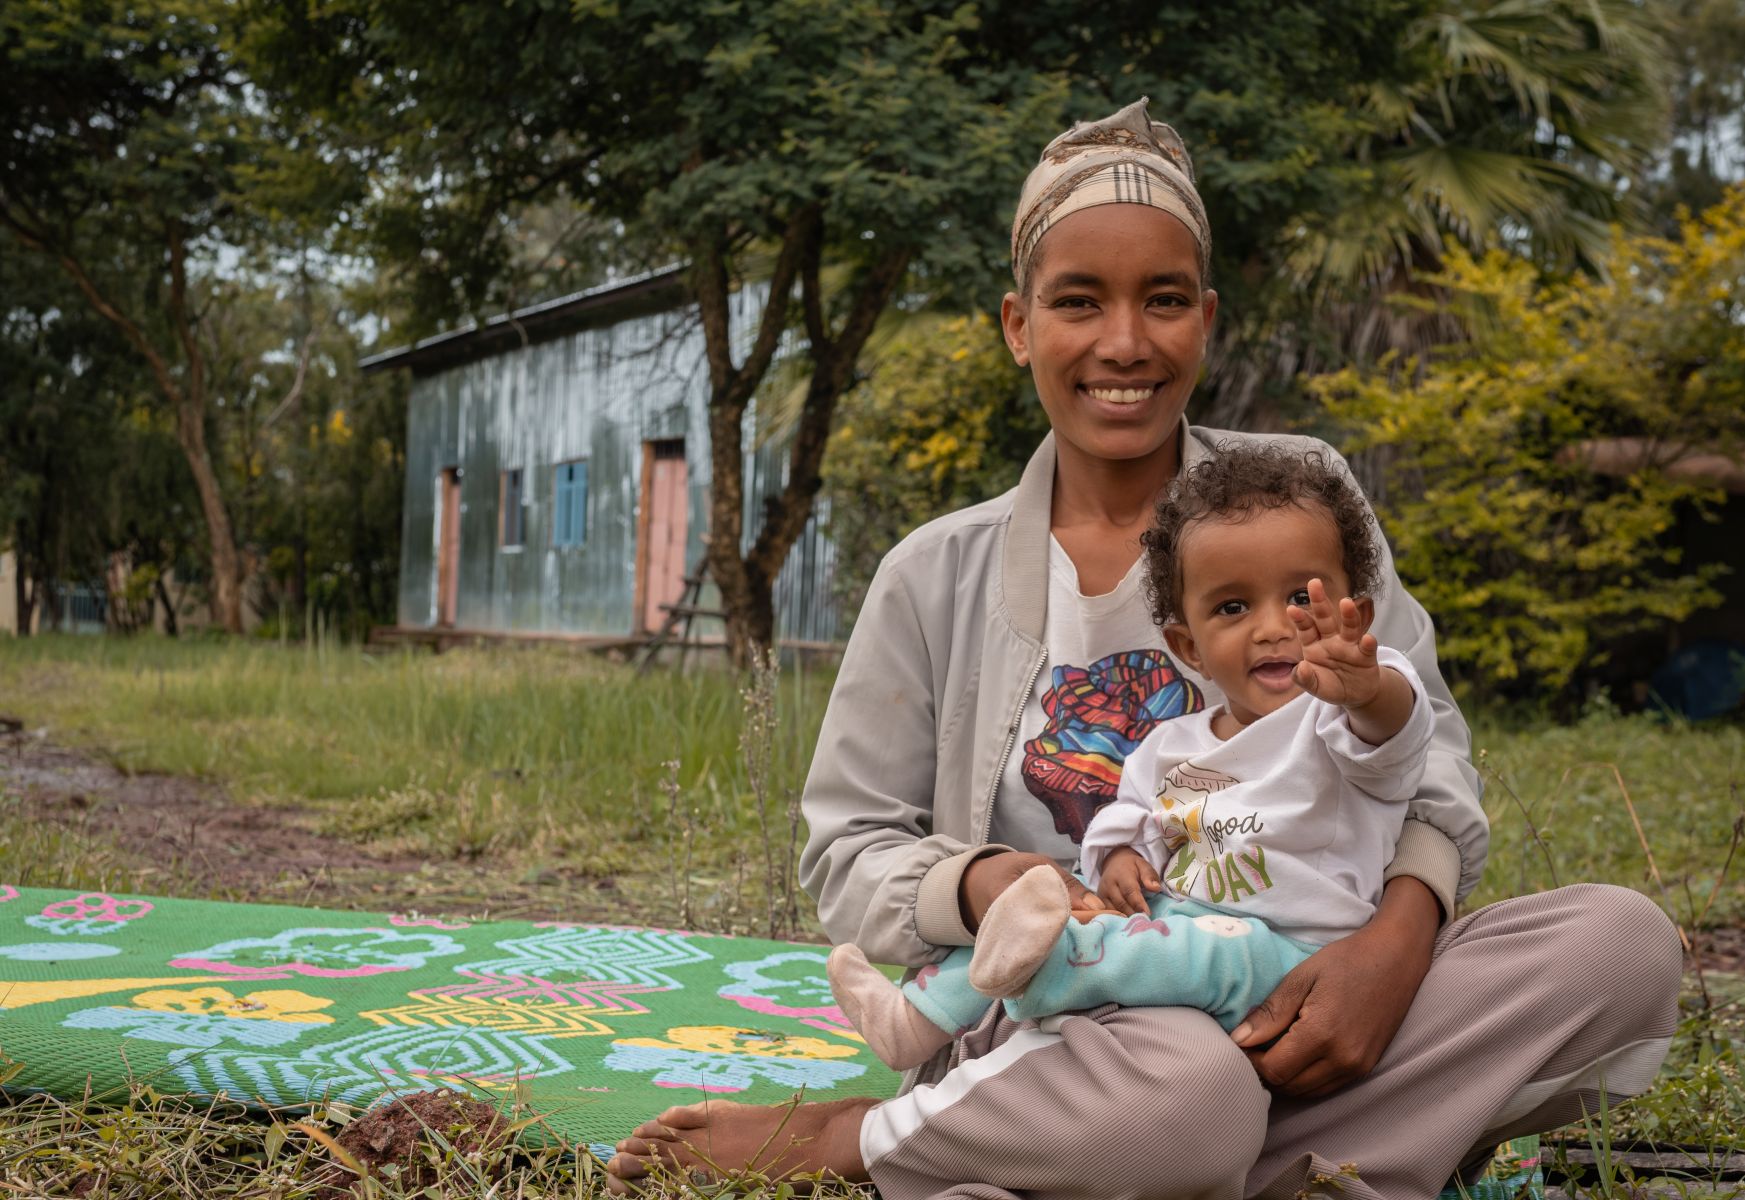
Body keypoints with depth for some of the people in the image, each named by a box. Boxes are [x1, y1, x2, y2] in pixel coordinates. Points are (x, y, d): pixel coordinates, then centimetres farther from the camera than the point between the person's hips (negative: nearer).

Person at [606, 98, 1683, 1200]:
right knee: (1189, 1089, -40)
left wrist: (1406, 927, -19)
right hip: (1051, 1017, -4)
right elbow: (850, 855, 5)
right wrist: (975, 888, -18)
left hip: (1286, 1005, 5)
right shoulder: (938, 578, 5)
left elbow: (1423, 737, 2)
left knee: (1626, 940, -21)